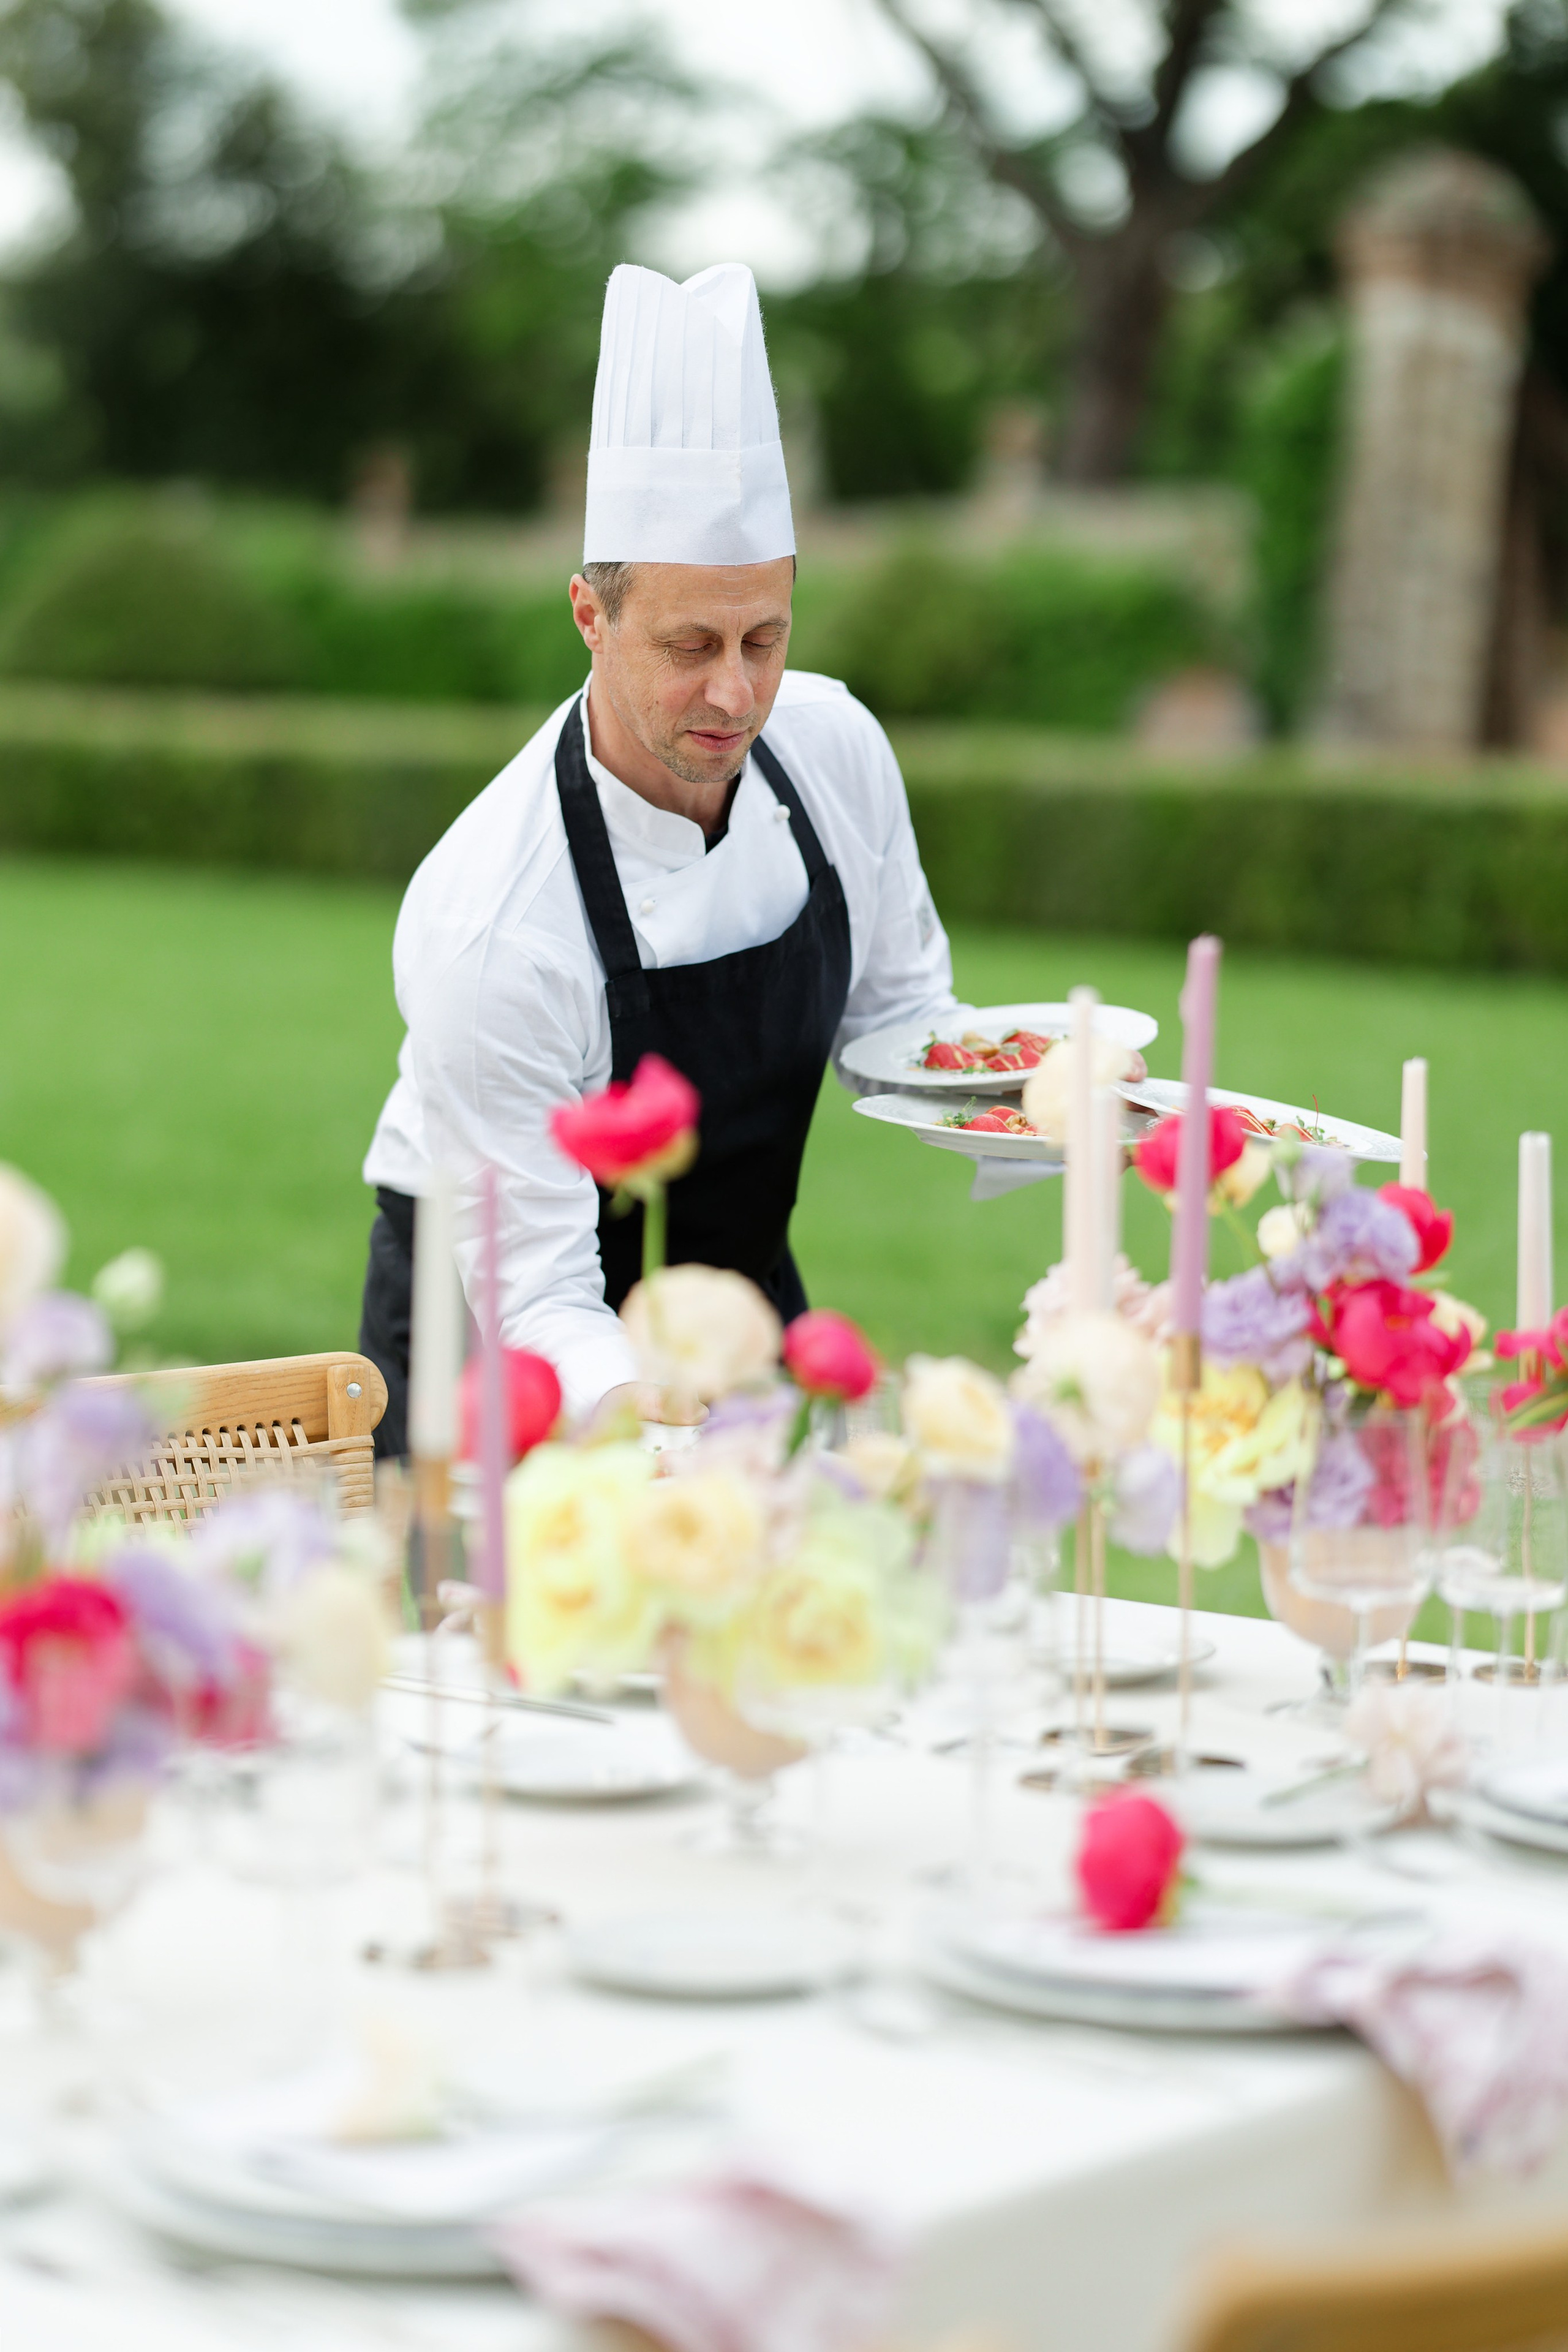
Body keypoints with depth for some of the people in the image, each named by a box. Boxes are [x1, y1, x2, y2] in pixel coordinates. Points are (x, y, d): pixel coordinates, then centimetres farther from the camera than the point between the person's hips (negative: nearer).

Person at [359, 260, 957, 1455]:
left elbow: (893, 1007, 5)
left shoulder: (832, 746, -14)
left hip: (738, 1282, 5)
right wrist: (643, 1405, -46)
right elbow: (536, 1292, -28)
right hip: (509, 1332, -5)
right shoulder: (493, 929, -32)